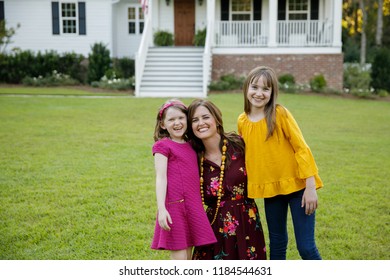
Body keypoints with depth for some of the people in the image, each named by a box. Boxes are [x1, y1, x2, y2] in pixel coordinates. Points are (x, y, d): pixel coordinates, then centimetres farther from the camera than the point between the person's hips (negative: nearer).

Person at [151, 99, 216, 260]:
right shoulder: (163, 145, -3)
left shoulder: (190, 147, 16)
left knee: (188, 257, 10)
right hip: (174, 206, -6)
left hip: (193, 207, 6)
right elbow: (161, 178, -10)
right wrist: (161, 209, -19)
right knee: (179, 258, -4)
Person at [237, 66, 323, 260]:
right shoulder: (242, 121, 1)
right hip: (270, 188, 4)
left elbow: (301, 148, -12)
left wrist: (311, 187, -15)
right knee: (277, 244, 16)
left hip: (296, 185, -4)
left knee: (306, 247, -3)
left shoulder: (280, 114, -12)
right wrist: (244, 189, 11)